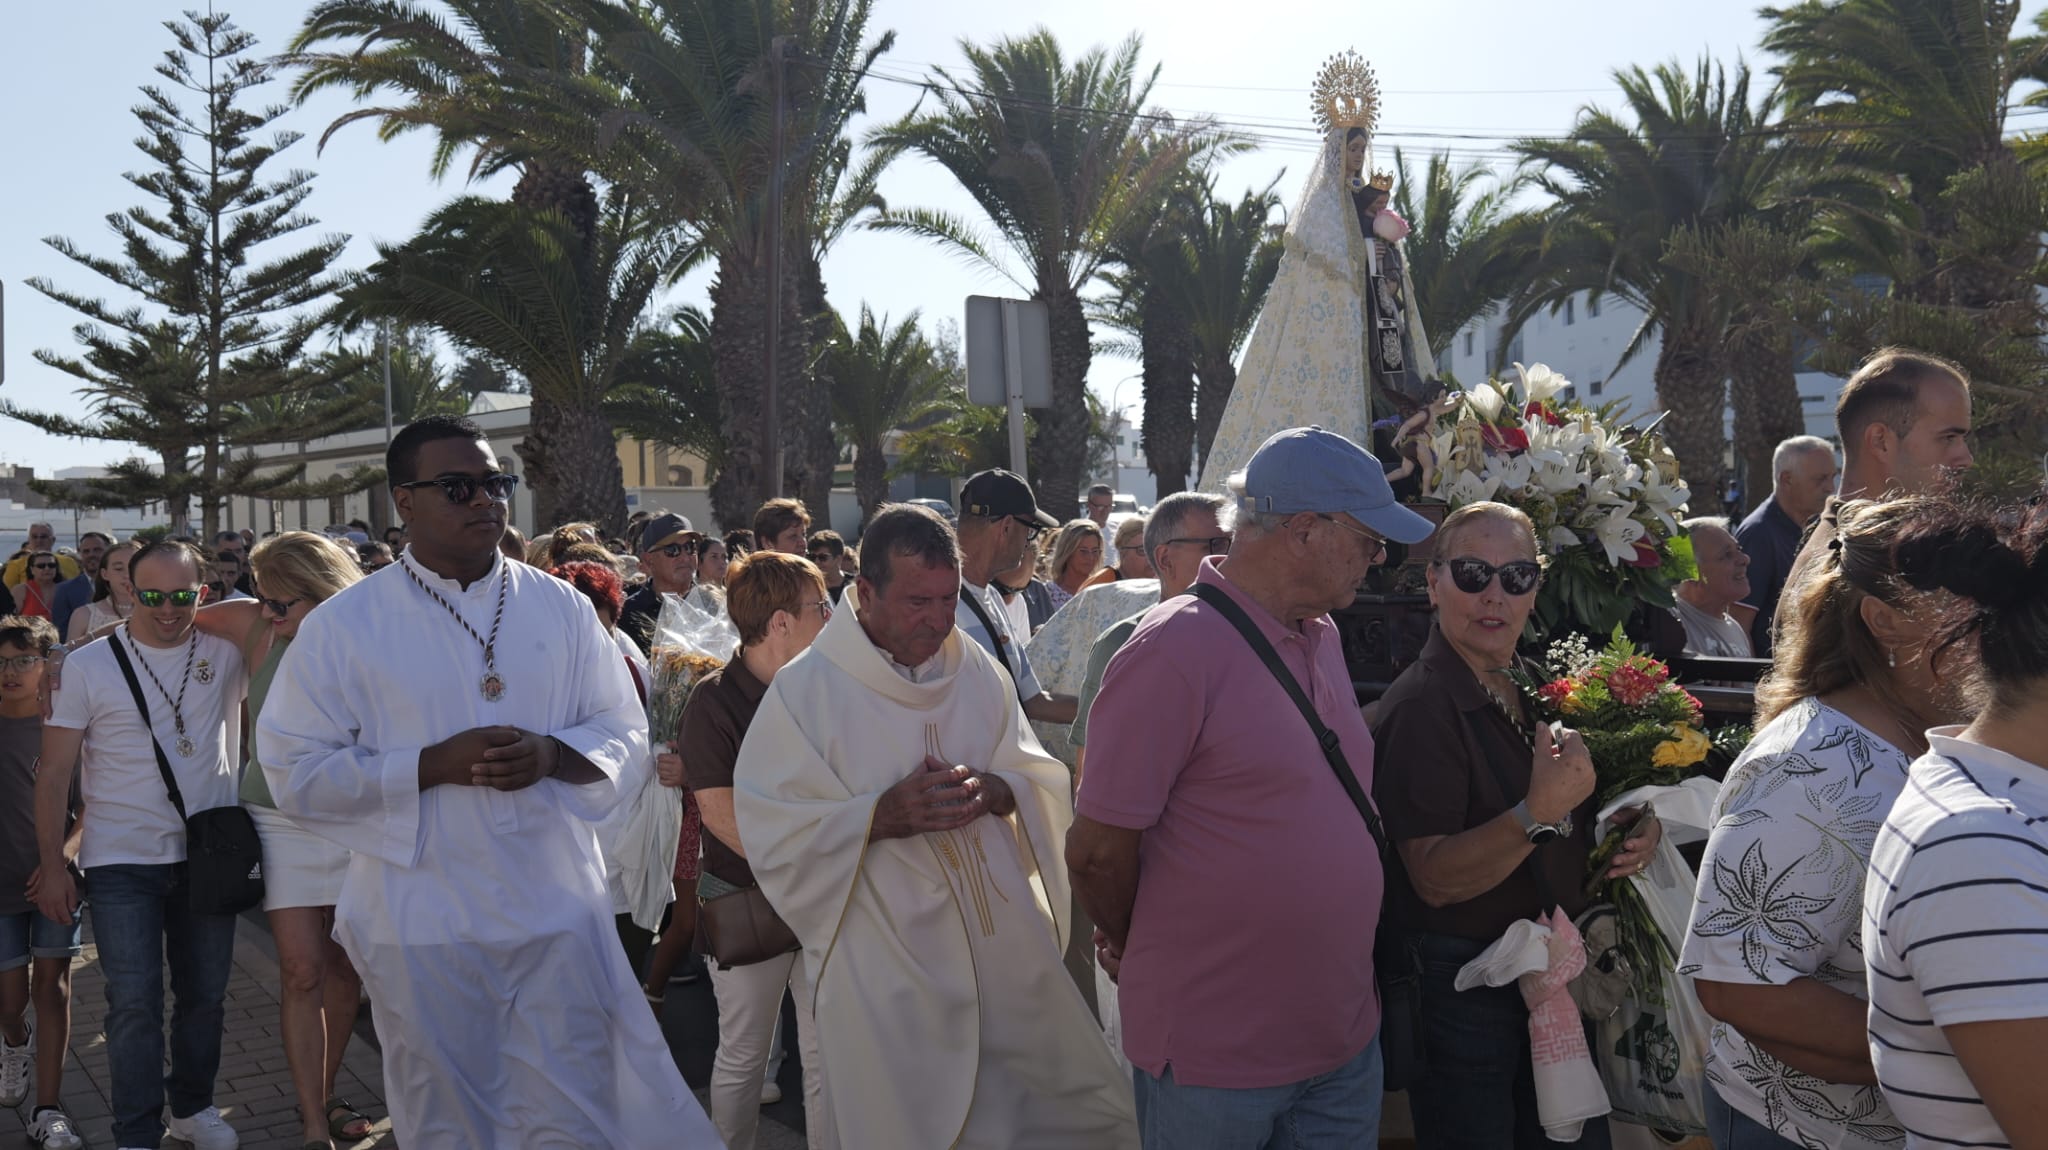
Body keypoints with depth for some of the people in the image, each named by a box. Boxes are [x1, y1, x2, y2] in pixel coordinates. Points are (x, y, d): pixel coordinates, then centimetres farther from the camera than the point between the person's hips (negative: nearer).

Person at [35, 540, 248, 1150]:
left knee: (205, 995, 12)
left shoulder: (226, 653, 0)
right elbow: (55, 771, -2)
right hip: (122, 864, -2)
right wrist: (52, 865, -4)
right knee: (134, 1004, -4)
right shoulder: (88, 666, -4)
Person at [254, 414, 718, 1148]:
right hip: (423, 927, -2)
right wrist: (434, 765, -18)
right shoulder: (342, 627, -3)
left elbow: (625, 736, 6)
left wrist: (552, 755, -16)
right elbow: (296, 771, -6)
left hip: (560, 913, 2)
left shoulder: (561, 609, 4)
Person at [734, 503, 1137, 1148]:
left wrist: (994, 791, -16)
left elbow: (1041, 782, 7)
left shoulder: (980, 672, 4)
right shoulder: (805, 691, -7)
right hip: (888, 970, -4)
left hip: (1010, 946, 4)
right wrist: (882, 815, -23)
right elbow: (773, 830, -10)